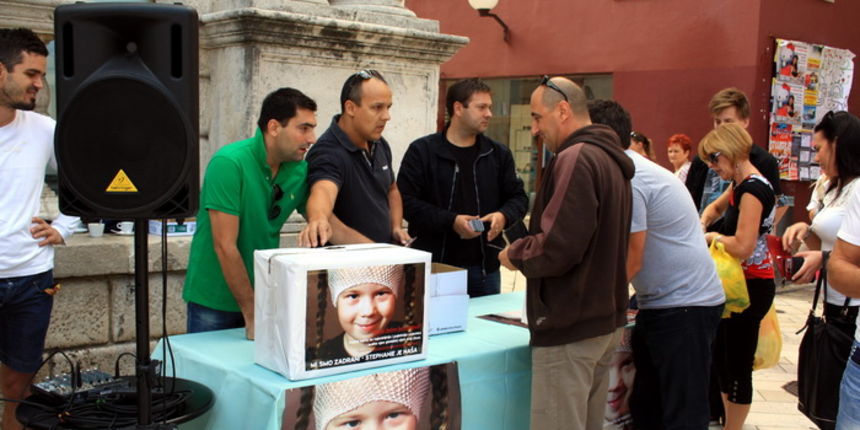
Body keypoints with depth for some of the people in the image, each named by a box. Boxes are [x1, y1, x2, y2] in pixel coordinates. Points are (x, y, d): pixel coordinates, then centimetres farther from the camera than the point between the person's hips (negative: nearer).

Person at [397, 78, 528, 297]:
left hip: (486, 267, 4)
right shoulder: (422, 151, -3)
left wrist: (503, 216, -10)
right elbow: (405, 200, -9)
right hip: (435, 265, -4)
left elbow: (518, 197, 14)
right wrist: (451, 221, -18)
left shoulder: (498, 153, 9)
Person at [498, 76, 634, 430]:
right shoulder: (610, 158, 13)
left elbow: (557, 246, -24)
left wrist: (515, 254, -6)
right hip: (606, 319, 10)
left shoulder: (575, 159, -17)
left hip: (570, 327, -10)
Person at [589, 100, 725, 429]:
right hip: (659, 303, 10)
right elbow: (622, 251, 18)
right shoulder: (633, 169, 13)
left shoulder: (626, 179, -19)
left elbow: (631, 261, -18)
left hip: (684, 305, -10)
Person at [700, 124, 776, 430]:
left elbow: (742, 246, -27)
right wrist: (702, 224, 13)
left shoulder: (753, 189, -19)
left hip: (751, 287, -10)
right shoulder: (740, 185, 11)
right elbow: (717, 207, 33)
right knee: (721, 358, 18)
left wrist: (714, 237, -9)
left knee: (738, 364, -1)